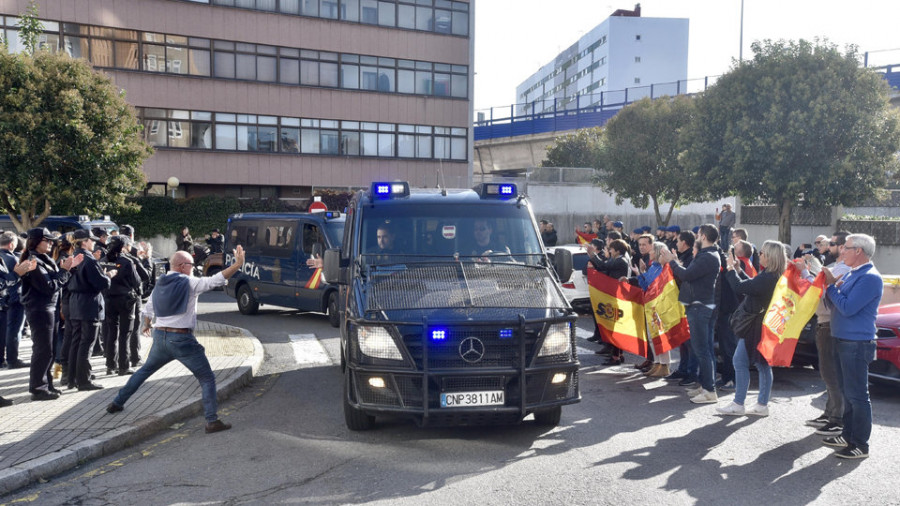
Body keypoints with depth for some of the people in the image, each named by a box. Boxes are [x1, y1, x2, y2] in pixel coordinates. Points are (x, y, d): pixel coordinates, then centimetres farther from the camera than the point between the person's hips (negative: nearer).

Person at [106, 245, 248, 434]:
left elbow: (148, 311, 21)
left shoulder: (159, 285, 11)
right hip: (182, 340, -6)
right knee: (207, 378, 1)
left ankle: (117, 403, 38)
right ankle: (212, 421, -6)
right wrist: (237, 264, -22)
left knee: (144, 370, 30)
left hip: (160, 337, 7)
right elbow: (217, 280, -20)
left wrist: (147, 326, 40)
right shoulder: (189, 283, -9)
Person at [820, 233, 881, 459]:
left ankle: (861, 445, 4)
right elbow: (835, 302, 18)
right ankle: (848, 436, 27)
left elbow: (847, 308, -23)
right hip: (843, 341, 10)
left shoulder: (870, 278, -17)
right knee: (847, 392, 17)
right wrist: (832, 286, -1)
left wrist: (832, 285, -13)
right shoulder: (851, 274, 14)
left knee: (857, 395, -4)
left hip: (857, 344, -10)